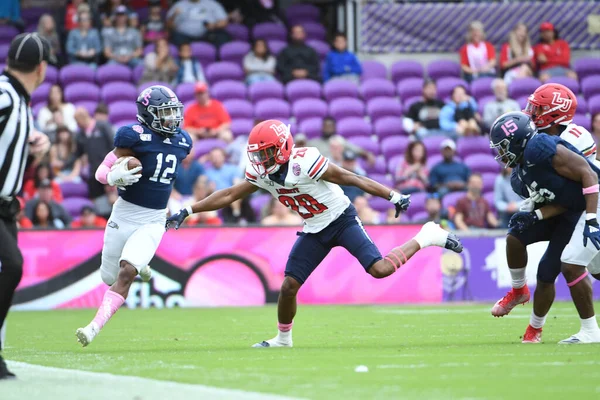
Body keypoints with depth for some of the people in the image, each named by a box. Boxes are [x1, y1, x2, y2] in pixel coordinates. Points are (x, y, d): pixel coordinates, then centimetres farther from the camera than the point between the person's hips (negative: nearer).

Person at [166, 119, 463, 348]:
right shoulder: (261, 174, -5)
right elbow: (229, 195, 5)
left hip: (342, 220, -6)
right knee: (289, 286, 0)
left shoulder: (304, 163, -28)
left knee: (380, 269, -23)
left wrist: (393, 196, -23)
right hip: (314, 231, 6)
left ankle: (428, 237, -2)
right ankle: (283, 339, 23)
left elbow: (349, 178, -23)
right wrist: (187, 212, 2)